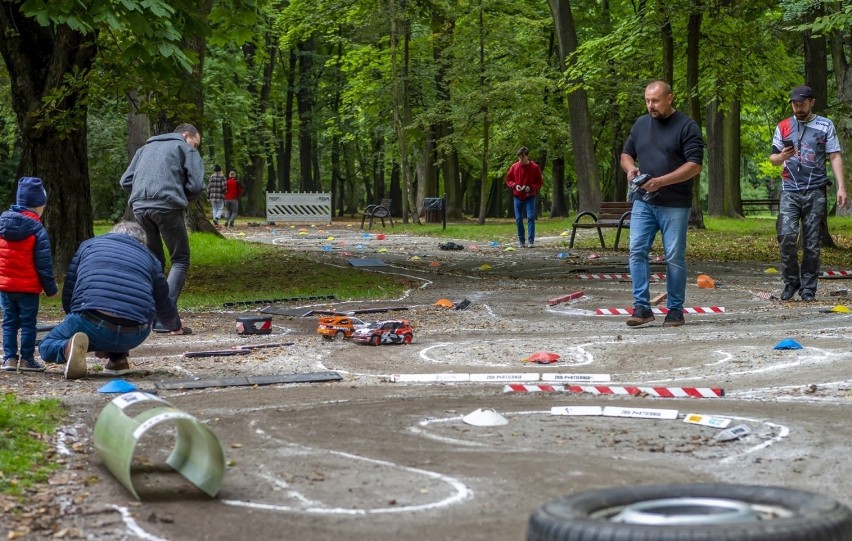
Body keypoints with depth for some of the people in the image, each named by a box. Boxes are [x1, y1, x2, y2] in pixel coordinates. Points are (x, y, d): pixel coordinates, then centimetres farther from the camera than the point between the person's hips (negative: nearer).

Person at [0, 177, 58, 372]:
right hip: (28, 287, -5)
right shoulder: (37, 230, -12)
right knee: (28, 323, 4)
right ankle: (26, 359, 5)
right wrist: (51, 288, -2)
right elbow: (44, 263, -11)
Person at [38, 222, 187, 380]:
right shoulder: (149, 257, 23)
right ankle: (118, 358, 16)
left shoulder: (88, 245, 24)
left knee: (46, 346, 21)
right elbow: (164, 304, 32)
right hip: (134, 336, 3)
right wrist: (176, 327, 55)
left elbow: (68, 293, 22)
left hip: (91, 325, -2)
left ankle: (69, 347, -12)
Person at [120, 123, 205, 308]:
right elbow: (196, 185, -1)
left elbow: (125, 181, 21)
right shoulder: (186, 149, 11)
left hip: (139, 207, 6)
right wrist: (182, 199, 16)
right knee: (180, 260, 2)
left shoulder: (146, 147, 28)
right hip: (167, 207, -5)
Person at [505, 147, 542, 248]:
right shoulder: (514, 167, 1)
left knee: (531, 217, -12)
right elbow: (508, 180, 8)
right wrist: (515, 186, -12)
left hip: (530, 197, -2)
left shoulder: (535, 167, -4)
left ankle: (531, 241, -12)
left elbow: (539, 183, 1)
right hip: (517, 197, 2)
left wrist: (531, 187, -17)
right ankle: (521, 241, 13)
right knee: (519, 219, 3)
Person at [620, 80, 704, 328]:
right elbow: (626, 154, 22)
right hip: (643, 202, 4)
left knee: (675, 258, 0)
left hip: (675, 205, -4)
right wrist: (630, 169, -3)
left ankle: (675, 311, 10)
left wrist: (661, 181, -20)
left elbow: (694, 166, -12)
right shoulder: (641, 124, 12)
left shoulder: (687, 127, -5)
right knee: (637, 251, -7)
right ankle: (642, 307, -3)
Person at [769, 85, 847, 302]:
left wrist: (841, 187, -8)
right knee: (787, 236, -14)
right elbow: (772, 158, 13)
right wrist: (781, 157, -12)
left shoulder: (825, 126, 6)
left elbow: (835, 157, 3)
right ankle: (791, 281, 3)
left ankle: (808, 287, 6)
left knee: (812, 242, -1)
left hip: (815, 192, -1)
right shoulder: (783, 127, 10)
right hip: (790, 191, 1)